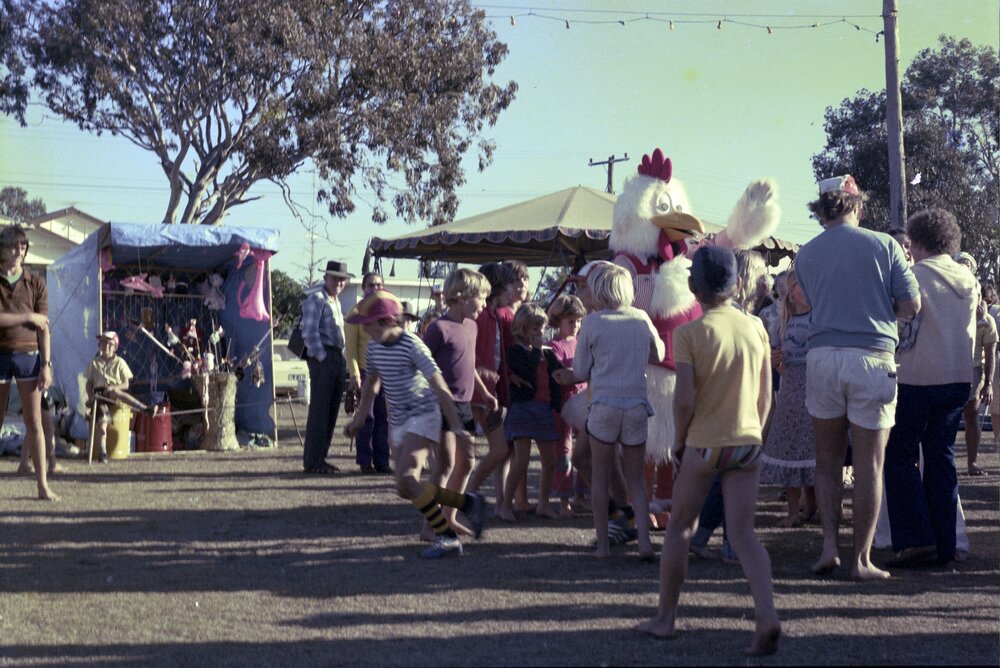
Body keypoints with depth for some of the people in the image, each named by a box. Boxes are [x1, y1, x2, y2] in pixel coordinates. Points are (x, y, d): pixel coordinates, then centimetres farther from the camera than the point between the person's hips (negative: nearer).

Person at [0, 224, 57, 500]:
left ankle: (42, 484, 1)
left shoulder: (35, 284, 5)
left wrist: (46, 364, -3)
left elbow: (43, 328, 3)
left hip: (28, 354, 1)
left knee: (34, 423, 0)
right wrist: (28, 317, -10)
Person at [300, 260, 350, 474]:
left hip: (337, 358, 9)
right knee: (319, 410, -9)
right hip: (322, 358, -9)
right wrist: (322, 357, -17)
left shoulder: (336, 302, 21)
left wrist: (341, 361, 17)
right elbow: (309, 332, -14)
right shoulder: (316, 300, -6)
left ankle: (320, 458, 15)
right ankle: (312, 461, -7)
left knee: (332, 410, 9)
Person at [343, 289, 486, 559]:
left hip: (422, 415, -8)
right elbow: (371, 382, 23)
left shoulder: (412, 345, -19)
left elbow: (441, 389, -21)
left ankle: (447, 537, -14)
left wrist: (457, 428, -24)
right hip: (398, 421, 8)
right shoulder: (374, 348, 3)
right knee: (406, 488, 4)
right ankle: (468, 502, 18)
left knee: (406, 479, -23)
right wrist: (360, 417, 23)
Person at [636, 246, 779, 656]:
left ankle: (665, 618, 22)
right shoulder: (756, 328, 2)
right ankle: (767, 616, -16)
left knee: (679, 529, 13)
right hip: (747, 442, 3)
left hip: (703, 444, -3)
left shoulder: (689, 333, -11)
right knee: (742, 533, 3)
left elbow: (684, 399, -15)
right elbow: (765, 396, 5)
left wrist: (679, 440, 0)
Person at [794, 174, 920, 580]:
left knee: (827, 460, 13)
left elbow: (816, 307, 12)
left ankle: (829, 544, 3)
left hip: (822, 358, 2)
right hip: (873, 358, -2)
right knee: (869, 463, 3)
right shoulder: (883, 245, 0)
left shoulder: (805, 255, 7)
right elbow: (911, 306, -1)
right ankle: (861, 558, 4)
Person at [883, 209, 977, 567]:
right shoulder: (970, 280, 9)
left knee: (900, 457, 2)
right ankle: (944, 544, 10)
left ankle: (916, 540, -7)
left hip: (918, 379, -6)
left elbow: (904, 331, -11)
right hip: (960, 377, 6)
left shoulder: (915, 276, -10)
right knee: (941, 458, 11)